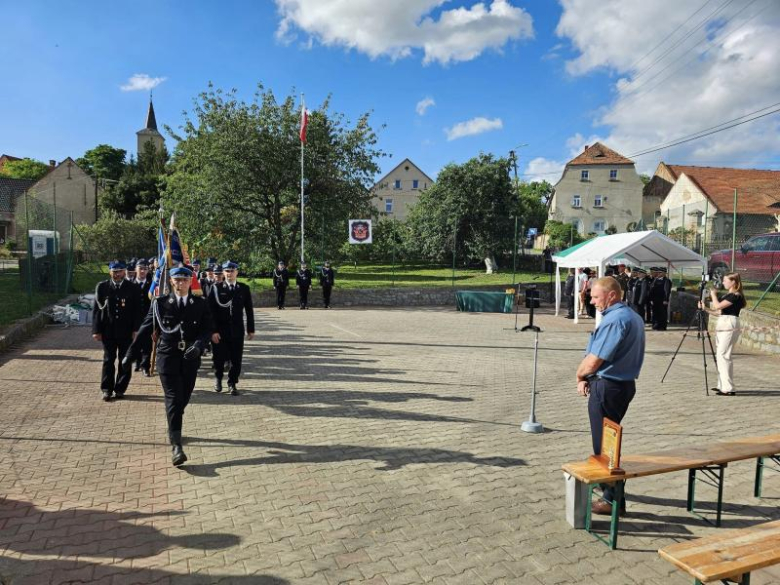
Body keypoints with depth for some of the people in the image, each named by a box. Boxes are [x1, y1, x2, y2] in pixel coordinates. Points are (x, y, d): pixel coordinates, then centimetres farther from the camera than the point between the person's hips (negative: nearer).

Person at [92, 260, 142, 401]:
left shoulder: (133, 288, 1)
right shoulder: (101, 287, 3)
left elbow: (137, 311, 1)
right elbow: (96, 309, 3)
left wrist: (135, 330, -6)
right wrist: (96, 330, -2)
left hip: (126, 331, 0)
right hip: (108, 330, 0)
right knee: (108, 360, 6)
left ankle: (120, 389, 18)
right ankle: (107, 389, 15)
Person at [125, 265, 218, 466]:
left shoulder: (201, 304, 4)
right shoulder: (160, 303, 2)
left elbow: (208, 329, -2)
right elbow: (145, 329, 5)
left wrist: (198, 345, -22)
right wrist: (130, 355, 6)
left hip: (190, 359, 2)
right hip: (168, 357, -2)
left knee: (183, 399, 11)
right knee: (173, 399, -9)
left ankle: (173, 430, 39)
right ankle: (176, 446, -10)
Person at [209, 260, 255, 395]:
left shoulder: (244, 289, 4)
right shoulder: (216, 288, -1)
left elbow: (249, 310, 7)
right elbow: (211, 309, -3)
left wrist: (251, 329, 5)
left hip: (237, 330, 1)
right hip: (220, 329, -1)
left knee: (236, 359, 3)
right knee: (219, 357, 7)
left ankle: (232, 383, 18)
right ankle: (218, 378, 32)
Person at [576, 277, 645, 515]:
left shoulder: (614, 319, -22)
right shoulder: (633, 316, 10)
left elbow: (592, 362, -25)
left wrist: (580, 375, -3)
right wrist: (586, 377, 4)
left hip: (607, 388, -10)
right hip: (624, 384, 10)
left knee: (604, 443, 3)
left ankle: (613, 499, 14)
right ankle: (605, 482, 43)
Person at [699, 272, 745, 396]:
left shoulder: (736, 296, -9)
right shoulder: (727, 295, 18)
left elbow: (717, 306, -16)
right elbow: (719, 312, 20)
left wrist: (713, 294, -1)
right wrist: (705, 308, 13)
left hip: (729, 326, -10)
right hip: (721, 326, 10)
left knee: (723, 355, -12)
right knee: (719, 355, 10)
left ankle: (729, 388, -11)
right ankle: (722, 385, 16)